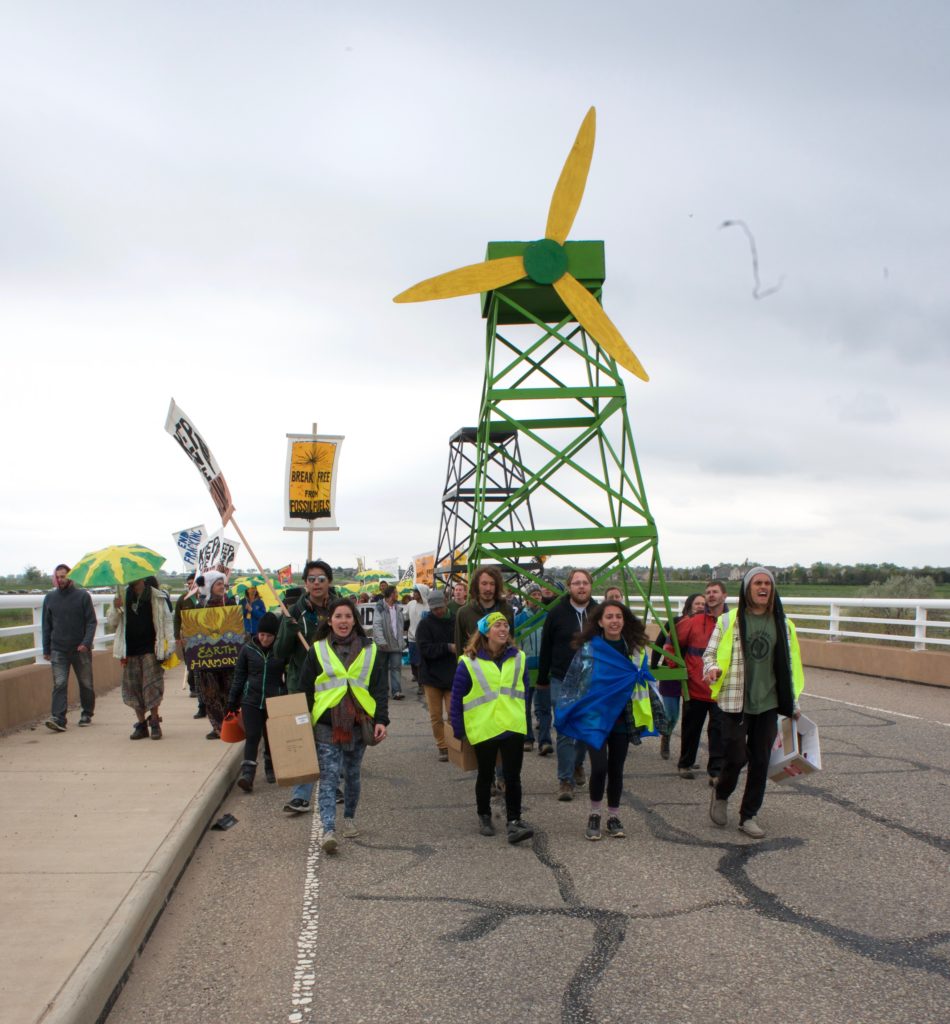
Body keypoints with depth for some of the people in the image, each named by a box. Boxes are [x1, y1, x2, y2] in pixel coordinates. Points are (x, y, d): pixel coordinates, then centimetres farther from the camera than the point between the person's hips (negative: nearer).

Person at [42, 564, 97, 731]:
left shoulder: (83, 596, -1)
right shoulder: (50, 598, 7)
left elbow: (91, 622, -3)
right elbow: (46, 625, 12)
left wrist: (86, 642, -16)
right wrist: (46, 650, 8)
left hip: (81, 649, -1)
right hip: (58, 650, 1)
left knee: (86, 684, 8)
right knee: (59, 684, -10)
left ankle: (87, 714, 23)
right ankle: (58, 718, -14)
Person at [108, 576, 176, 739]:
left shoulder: (156, 596, 0)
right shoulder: (123, 596, 9)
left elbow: (167, 620, -2)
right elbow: (111, 624, 12)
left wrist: (170, 645, -10)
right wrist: (116, 609, -8)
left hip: (150, 648, -4)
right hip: (130, 650, 4)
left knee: (152, 686, -5)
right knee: (133, 688, 4)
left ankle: (154, 722, 6)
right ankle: (141, 724, 14)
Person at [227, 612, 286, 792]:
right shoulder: (248, 649, -1)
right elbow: (239, 675, 7)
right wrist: (232, 700, 7)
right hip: (251, 700, 0)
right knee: (252, 736, -9)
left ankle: (270, 769, 29)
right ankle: (247, 773, -12)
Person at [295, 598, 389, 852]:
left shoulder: (370, 651, 5)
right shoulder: (317, 651, 3)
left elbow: (379, 689, 5)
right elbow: (305, 690, 6)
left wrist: (381, 720, -4)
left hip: (359, 724, 2)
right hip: (326, 724, -2)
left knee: (352, 774, 15)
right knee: (329, 776, -10)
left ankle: (349, 818, 33)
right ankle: (329, 830, -14)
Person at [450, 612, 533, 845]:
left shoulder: (517, 658, 3)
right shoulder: (469, 662, -8)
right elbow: (457, 698, -3)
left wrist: (523, 719, 12)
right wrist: (458, 730, -3)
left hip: (513, 728, 2)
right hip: (483, 730, -2)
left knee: (512, 776, 0)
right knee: (485, 775, 14)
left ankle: (514, 821, 7)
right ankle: (484, 817, 31)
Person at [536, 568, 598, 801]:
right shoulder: (556, 613, -5)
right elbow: (545, 649, 2)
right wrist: (542, 679, 5)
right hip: (562, 683, -2)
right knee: (565, 732, -2)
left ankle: (578, 764, 39)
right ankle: (565, 779, 7)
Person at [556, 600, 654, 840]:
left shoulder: (635, 650, 4)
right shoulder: (589, 648, -5)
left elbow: (642, 681, 13)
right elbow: (573, 683, -1)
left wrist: (646, 716, 11)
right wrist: (566, 712, -3)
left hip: (622, 719, 3)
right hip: (595, 717, -3)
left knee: (616, 769, 9)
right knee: (599, 767, -11)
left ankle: (614, 817, 25)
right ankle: (595, 815, 11)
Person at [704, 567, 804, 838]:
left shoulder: (782, 624, 6)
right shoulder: (729, 620, -4)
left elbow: (790, 665, 14)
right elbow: (710, 653, 1)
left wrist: (793, 703, 16)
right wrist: (713, 669, -22)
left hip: (768, 703, 4)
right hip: (736, 702, -3)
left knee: (760, 761, 7)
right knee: (735, 757, -3)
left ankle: (749, 816, 22)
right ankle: (721, 795, 28)